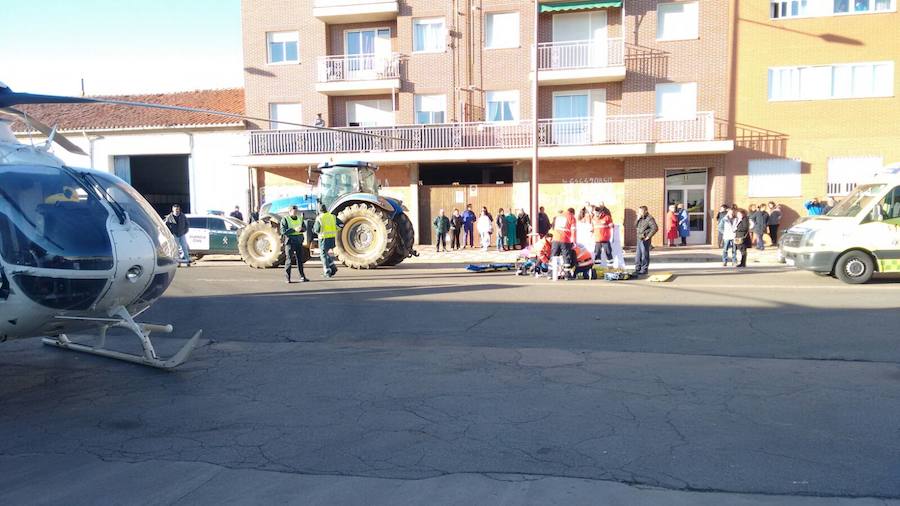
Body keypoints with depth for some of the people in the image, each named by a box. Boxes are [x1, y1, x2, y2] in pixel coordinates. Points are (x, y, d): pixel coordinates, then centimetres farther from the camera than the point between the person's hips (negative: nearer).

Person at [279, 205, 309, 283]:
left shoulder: (300, 218, 12)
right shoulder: (285, 219, -4)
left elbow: (304, 228, 11)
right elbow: (283, 231, -14)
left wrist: (301, 228, -13)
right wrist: (294, 229, -24)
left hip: (299, 241, 5)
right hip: (289, 241, -5)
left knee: (300, 259, 7)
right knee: (289, 259, -4)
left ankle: (302, 276, 12)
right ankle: (287, 277, 2)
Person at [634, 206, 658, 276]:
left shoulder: (649, 218, -13)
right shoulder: (641, 218, 14)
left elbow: (655, 228, -20)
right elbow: (635, 226, 17)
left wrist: (648, 236, -18)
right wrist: (638, 219, 1)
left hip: (644, 240, -9)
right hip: (639, 239, 9)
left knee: (644, 255, -1)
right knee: (638, 255, 13)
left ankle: (644, 270, 6)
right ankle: (637, 269, 21)